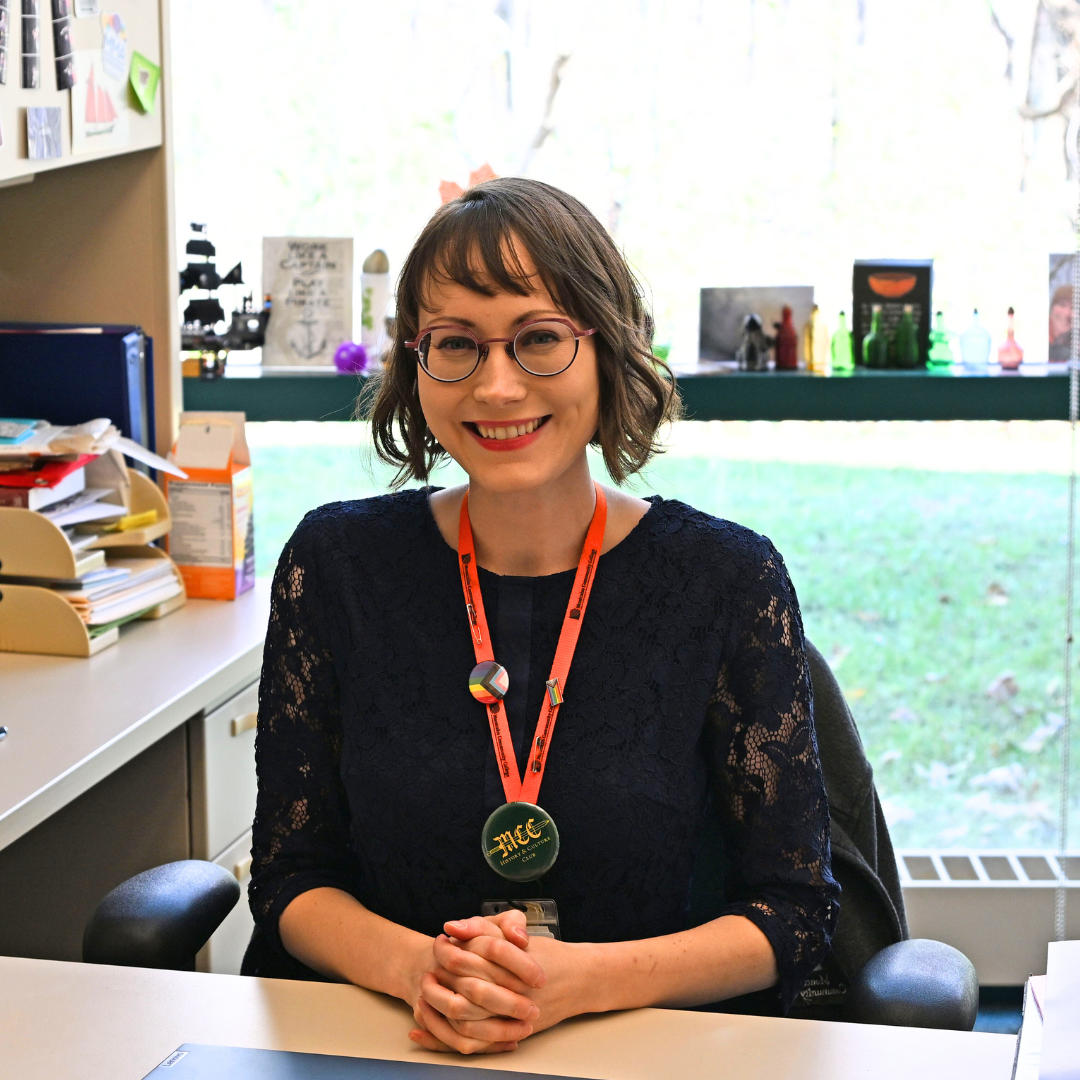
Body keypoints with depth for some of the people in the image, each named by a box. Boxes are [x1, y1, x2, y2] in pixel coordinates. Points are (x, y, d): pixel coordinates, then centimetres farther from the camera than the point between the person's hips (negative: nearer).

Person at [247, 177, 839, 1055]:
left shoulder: (727, 579, -3)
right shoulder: (338, 563, 2)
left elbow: (793, 908, -2)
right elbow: (292, 878, 5)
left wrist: (579, 979, -17)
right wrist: (411, 966, -15)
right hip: (384, 1046, 1)